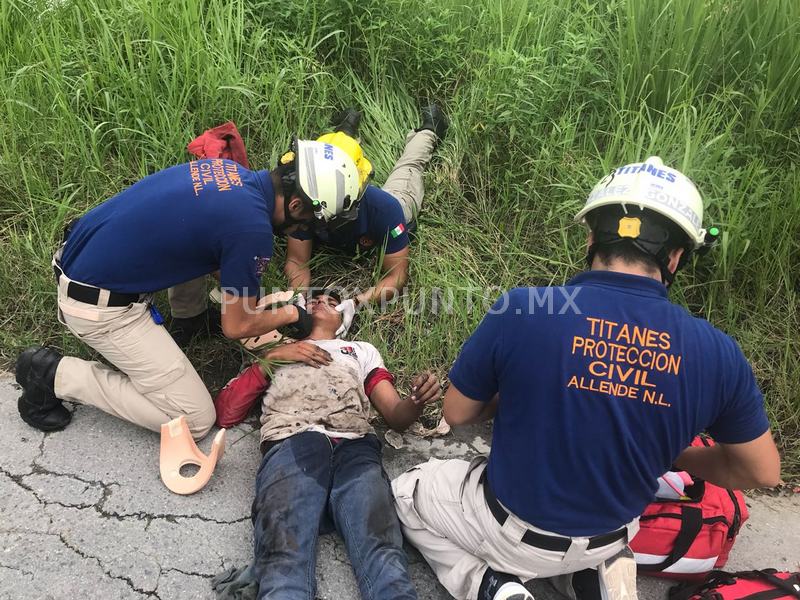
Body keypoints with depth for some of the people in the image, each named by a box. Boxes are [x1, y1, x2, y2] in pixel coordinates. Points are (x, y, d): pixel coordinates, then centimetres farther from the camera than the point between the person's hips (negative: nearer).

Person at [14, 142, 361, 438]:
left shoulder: (228, 169, 0)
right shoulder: (252, 229, -24)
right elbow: (236, 327, -12)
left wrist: (250, 295, 18)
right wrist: (291, 315, 5)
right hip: (99, 307, -9)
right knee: (196, 420, -1)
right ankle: (55, 375, 1)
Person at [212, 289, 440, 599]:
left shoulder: (362, 350, 37)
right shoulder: (275, 351, 36)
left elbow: (396, 415, 23)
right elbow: (225, 413, 22)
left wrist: (417, 400, -1)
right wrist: (271, 359, 13)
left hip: (355, 448, 1)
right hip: (290, 445, 0)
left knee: (383, 554, -31)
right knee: (285, 560, -31)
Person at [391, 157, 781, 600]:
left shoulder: (520, 310, -26)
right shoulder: (716, 352, -17)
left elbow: (457, 413, -10)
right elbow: (763, 471, -1)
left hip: (512, 528, -3)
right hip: (610, 536, 4)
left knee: (406, 494, 23)